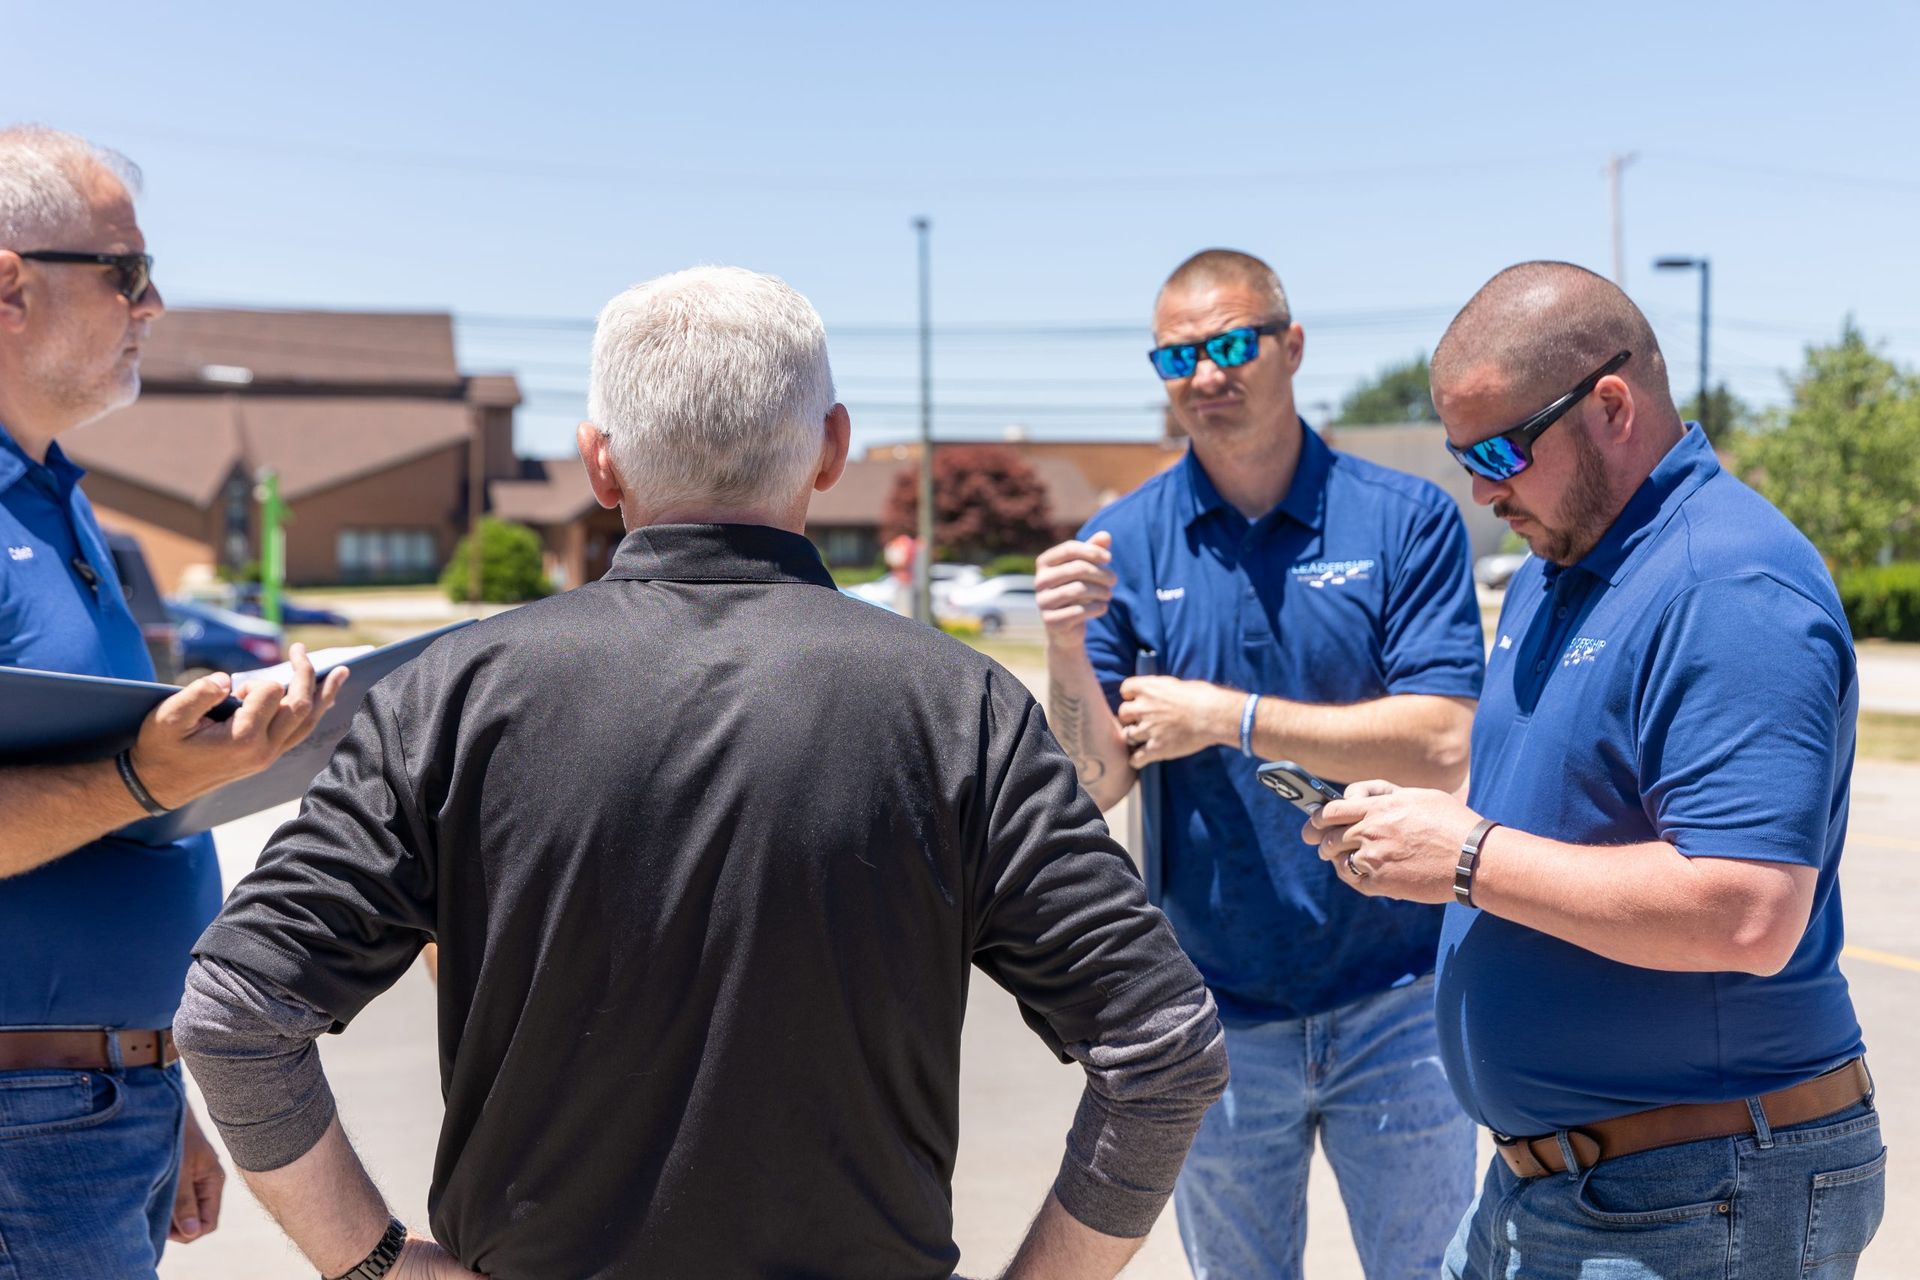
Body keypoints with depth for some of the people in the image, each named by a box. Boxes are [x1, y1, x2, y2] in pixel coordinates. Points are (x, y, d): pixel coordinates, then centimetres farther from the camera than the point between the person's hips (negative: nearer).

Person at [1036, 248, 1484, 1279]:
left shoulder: (1408, 521, -6)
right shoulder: (1121, 544, -1)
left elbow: (1440, 745, -15)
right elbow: (1096, 786, -4)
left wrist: (1223, 716, -15)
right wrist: (1067, 654, -23)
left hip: (1391, 994, -1)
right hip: (1216, 1008, 1)